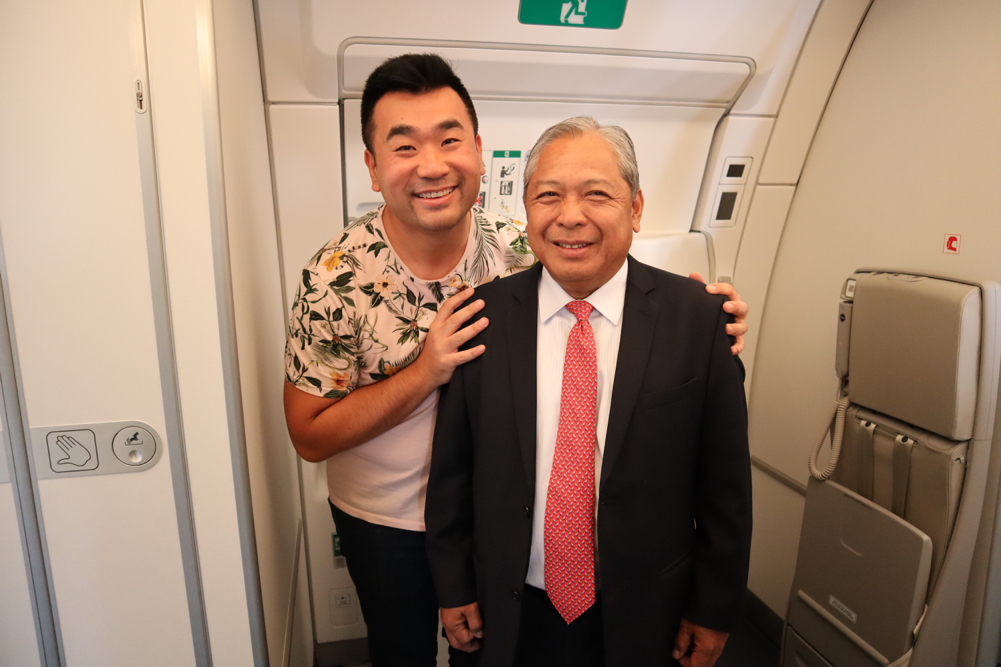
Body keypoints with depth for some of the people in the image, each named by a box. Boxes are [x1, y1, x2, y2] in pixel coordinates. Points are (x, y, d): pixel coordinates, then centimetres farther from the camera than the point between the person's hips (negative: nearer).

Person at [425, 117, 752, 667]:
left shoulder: (697, 317, -13)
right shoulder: (483, 315, -10)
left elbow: (724, 483, -6)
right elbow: (451, 468, -3)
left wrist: (714, 610, 0)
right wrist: (453, 586, 3)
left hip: (646, 619, 0)